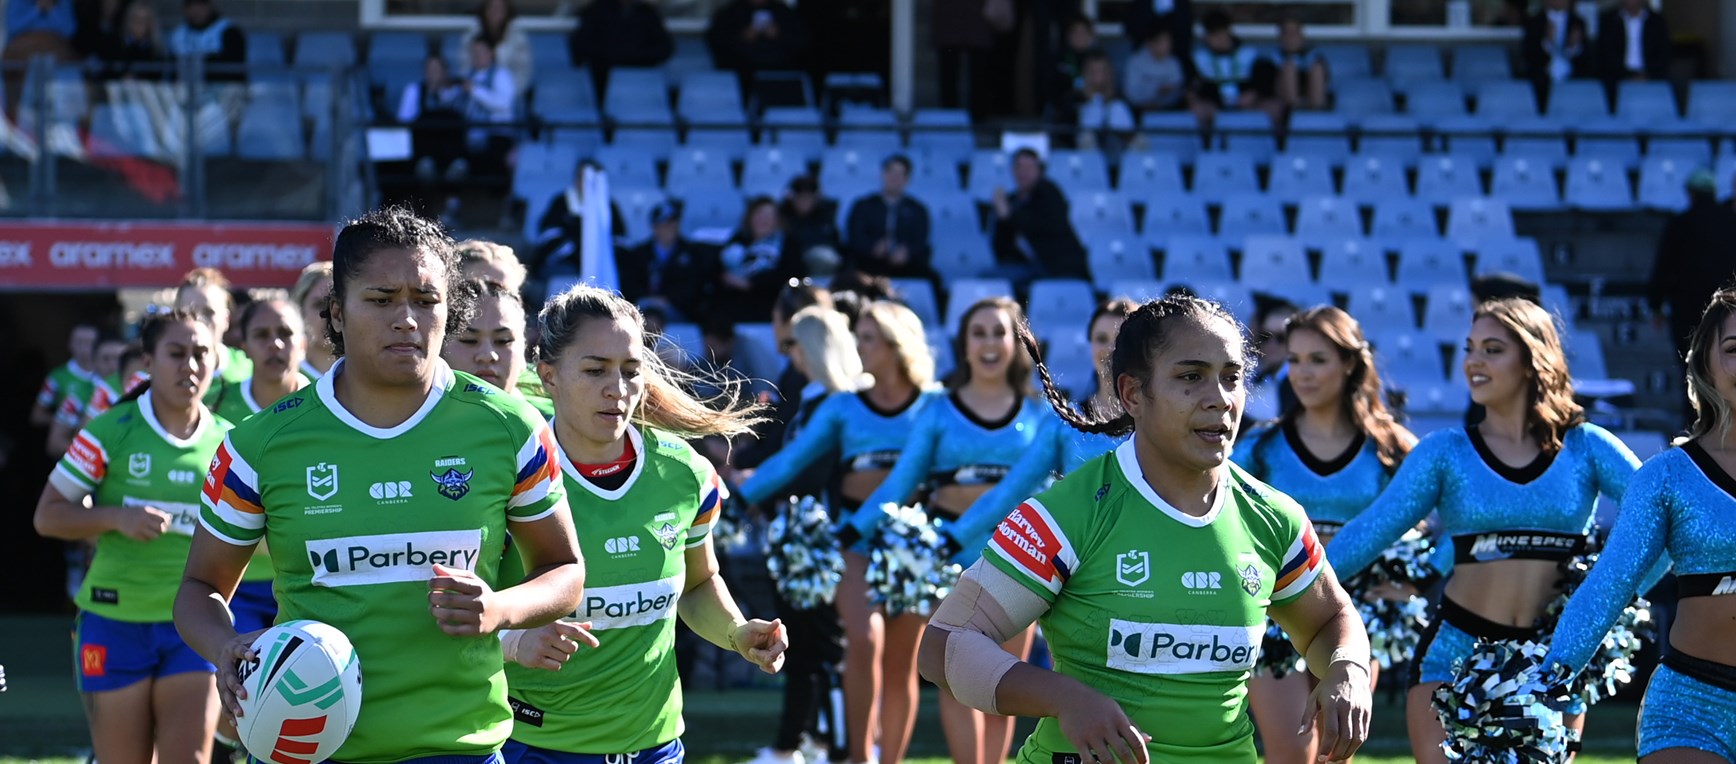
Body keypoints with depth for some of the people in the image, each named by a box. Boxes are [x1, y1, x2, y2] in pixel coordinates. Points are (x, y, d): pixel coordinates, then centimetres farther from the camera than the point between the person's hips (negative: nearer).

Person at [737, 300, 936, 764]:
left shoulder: (933, 407, 3)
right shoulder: (843, 407, 5)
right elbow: (791, 461, 4)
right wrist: (736, 500, -1)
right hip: (857, 533, 0)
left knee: (901, 662, 4)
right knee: (864, 638, -21)